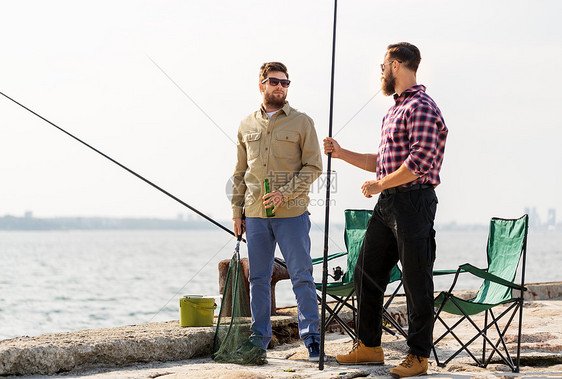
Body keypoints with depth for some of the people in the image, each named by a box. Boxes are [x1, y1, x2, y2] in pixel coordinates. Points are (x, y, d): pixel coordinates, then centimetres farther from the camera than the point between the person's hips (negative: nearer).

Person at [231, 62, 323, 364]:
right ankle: (259, 339, 13)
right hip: (255, 214, 3)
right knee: (258, 279, 6)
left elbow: (313, 166, -1)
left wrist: (285, 193, -12)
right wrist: (236, 210, 11)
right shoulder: (247, 126, 14)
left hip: (292, 213, -3)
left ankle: (312, 338, 2)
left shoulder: (301, 122, 4)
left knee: (301, 277, -3)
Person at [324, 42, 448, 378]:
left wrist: (379, 184, -13)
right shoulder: (397, 109, 20)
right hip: (387, 204, 10)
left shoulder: (421, 108, -11)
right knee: (367, 275, 12)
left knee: (417, 283, -3)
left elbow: (419, 162, -21)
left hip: (413, 202, -10)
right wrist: (342, 154, 23)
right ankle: (369, 346, 22)